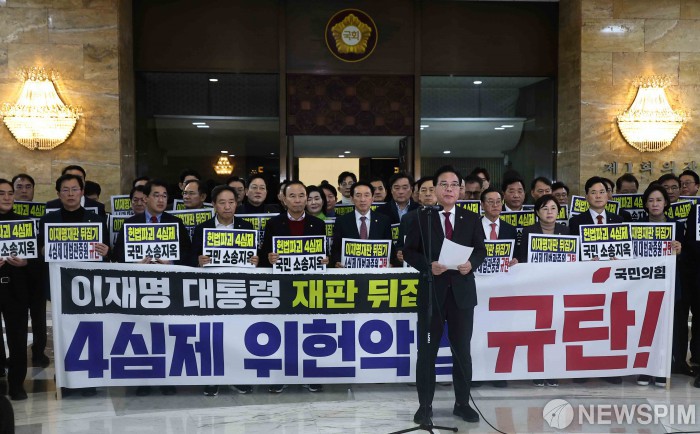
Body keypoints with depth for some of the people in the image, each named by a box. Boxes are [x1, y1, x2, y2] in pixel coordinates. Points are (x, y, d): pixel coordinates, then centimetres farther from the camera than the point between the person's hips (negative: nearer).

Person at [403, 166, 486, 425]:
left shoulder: (471, 219, 7)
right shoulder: (421, 218, 1)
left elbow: (481, 250, 8)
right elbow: (409, 251, -1)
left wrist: (471, 263, -13)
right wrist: (428, 265, -17)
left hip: (462, 292, 2)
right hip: (431, 291, -2)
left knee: (462, 350, 9)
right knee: (427, 351, 4)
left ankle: (462, 403, 23)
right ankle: (425, 406, 14)